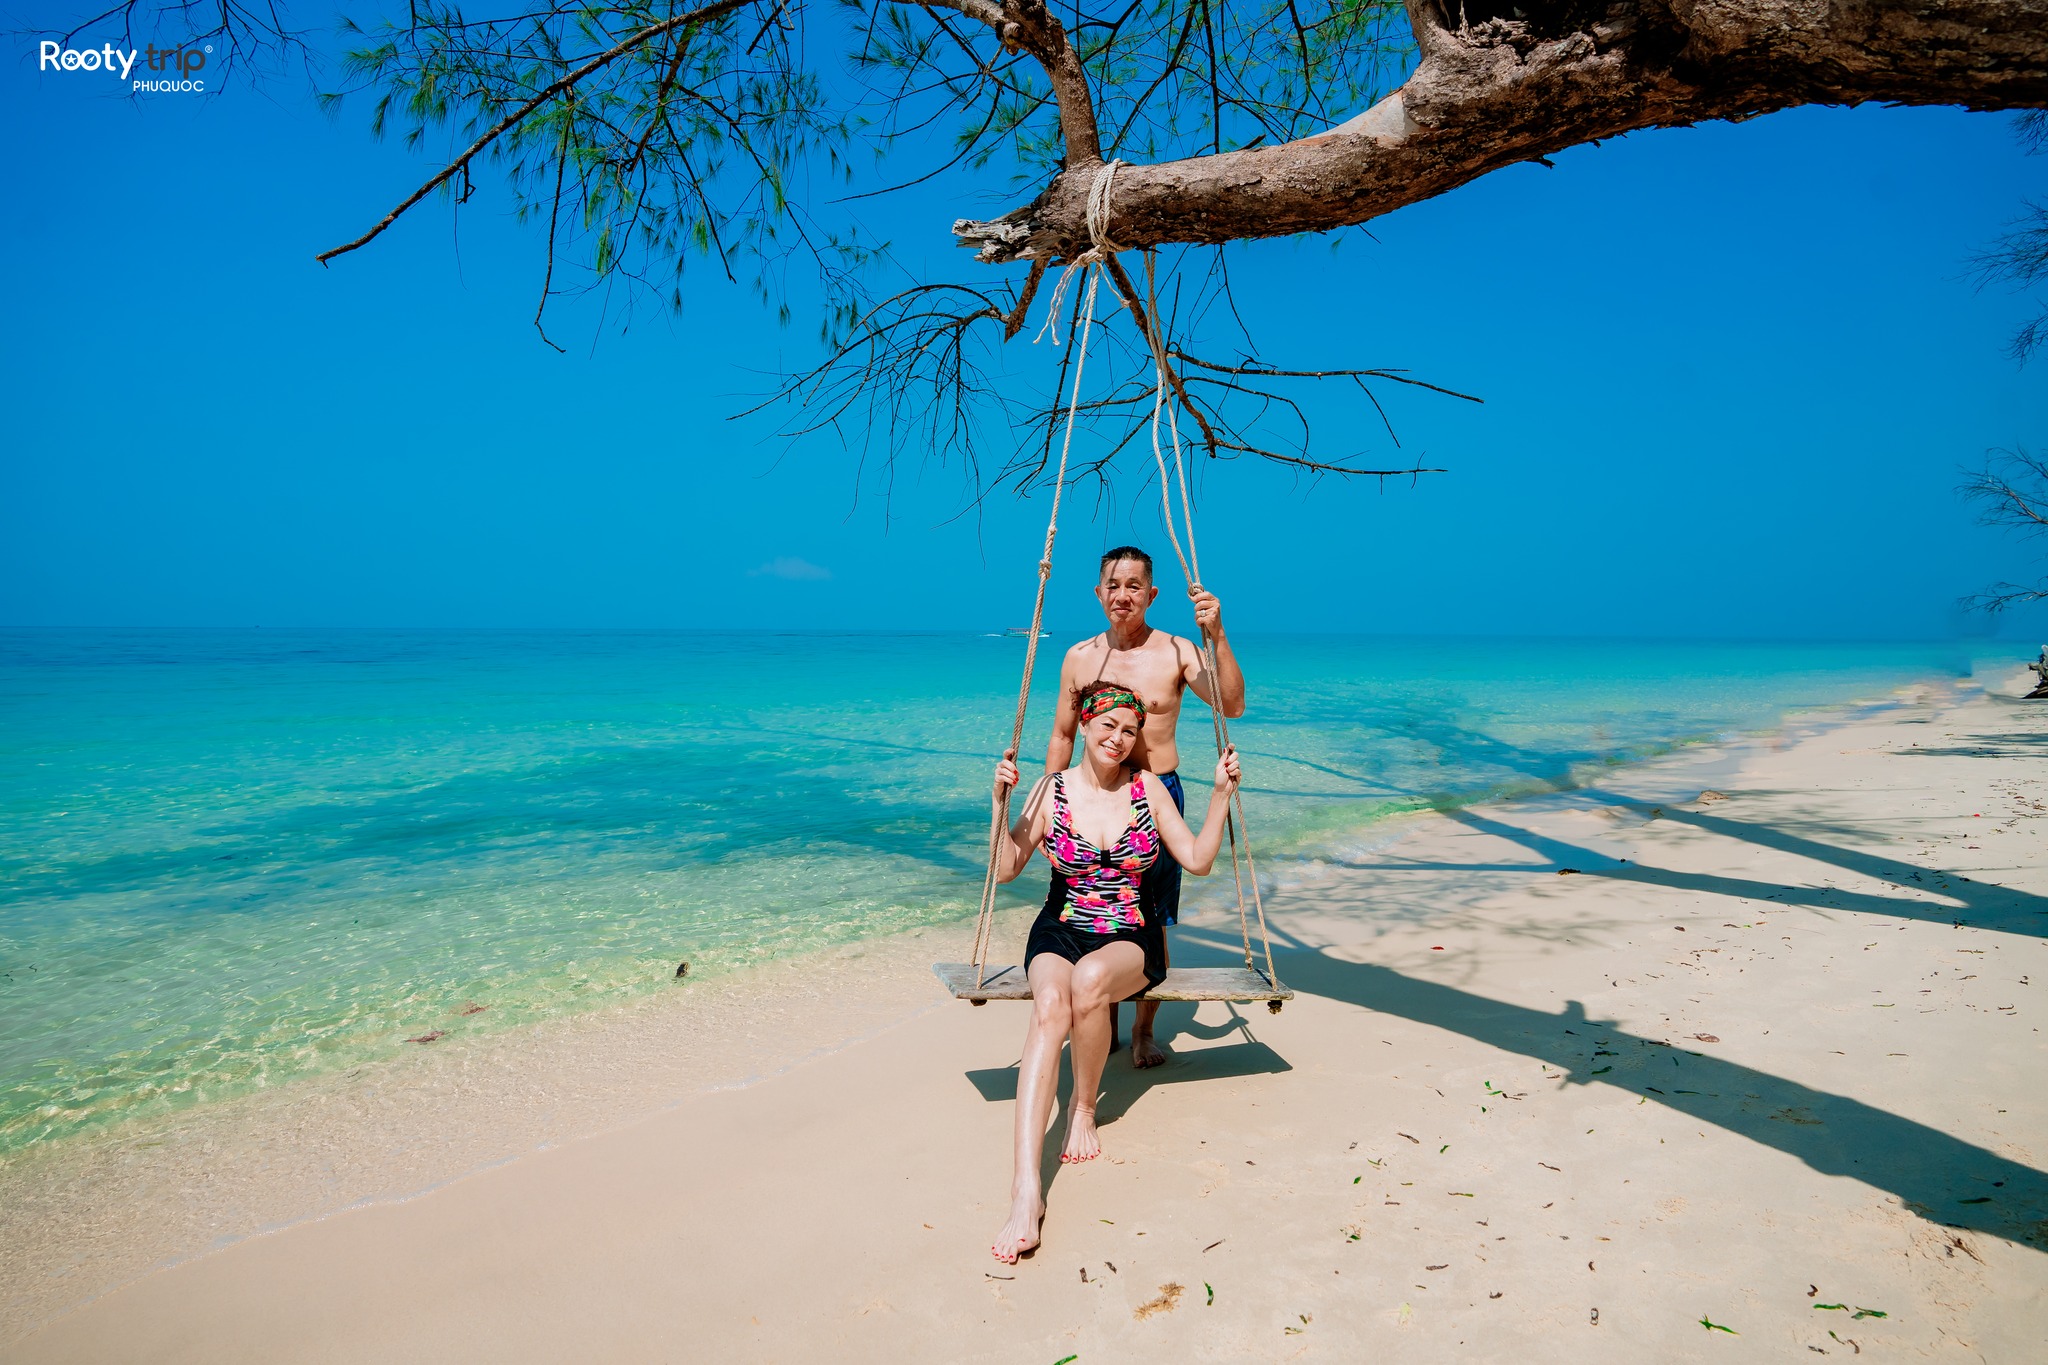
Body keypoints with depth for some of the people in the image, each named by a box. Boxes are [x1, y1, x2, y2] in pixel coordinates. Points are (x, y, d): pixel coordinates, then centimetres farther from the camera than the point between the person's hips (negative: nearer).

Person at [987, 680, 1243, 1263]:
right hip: (1061, 932, 0)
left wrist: (1222, 793, -5)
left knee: (1089, 980, -37)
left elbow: (1198, 860, 4)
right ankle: (1026, 1190, -43)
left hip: (1130, 938, 0)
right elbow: (1006, 869, 0)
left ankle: (1084, 1108, -8)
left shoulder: (1146, 786, 5)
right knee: (1050, 1003, -35)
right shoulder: (1052, 790, 2)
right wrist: (1002, 800, -12)